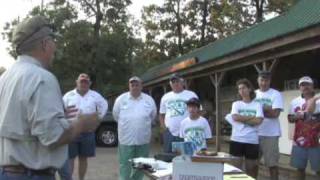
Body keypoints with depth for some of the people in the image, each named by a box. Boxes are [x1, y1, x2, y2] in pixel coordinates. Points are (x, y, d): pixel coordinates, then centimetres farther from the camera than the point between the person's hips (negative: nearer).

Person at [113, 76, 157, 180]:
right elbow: (116, 115, 9)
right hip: (126, 139, -2)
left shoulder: (149, 100, 2)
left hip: (143, 139, 2)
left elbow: (153, 116, 14)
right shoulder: (121, 99, -2)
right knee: (125, 165, 2)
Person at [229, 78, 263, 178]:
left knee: (251, 168, 8)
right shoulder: (236, 104, 8)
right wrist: (252, 117, -6)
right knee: (236, 167, 1)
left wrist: (241, 118, -7)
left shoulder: (257, 105, 6)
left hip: (252, 140, 0)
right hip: (237, 139, 0)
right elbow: (235, 117, -9)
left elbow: (258, 121, -9)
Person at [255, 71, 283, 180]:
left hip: (271, 134, -4)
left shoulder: (276, 94, -2)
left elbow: (275, 114, -11)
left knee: (272, 163, 2)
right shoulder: (253, 94, 10)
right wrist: (266, 109, -5)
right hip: (254, 133, 4)